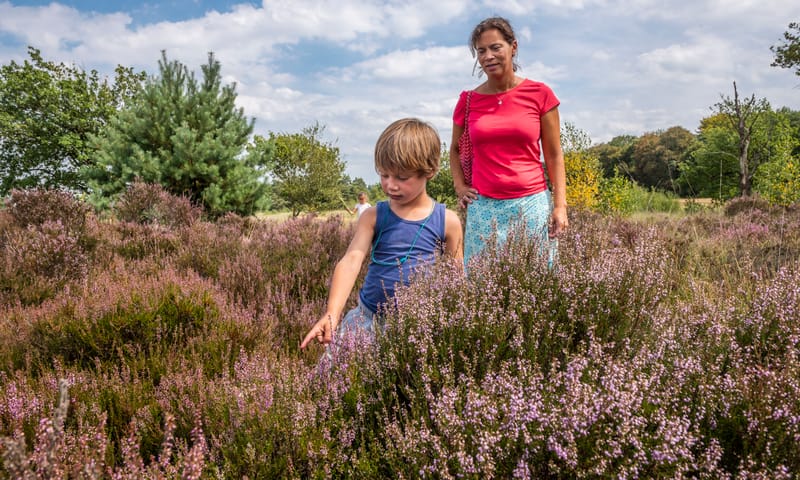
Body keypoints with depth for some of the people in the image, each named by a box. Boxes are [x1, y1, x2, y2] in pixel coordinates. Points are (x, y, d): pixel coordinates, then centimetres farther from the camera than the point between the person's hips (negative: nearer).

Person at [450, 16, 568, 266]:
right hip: (484, 208, 1)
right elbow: (455, 149, 21)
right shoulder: (468, 100, 5)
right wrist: (459, 187, 7)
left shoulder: (540, 94, 1)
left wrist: (560, 205, -4)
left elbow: (554, 156, 3)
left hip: (531, 206, -1)